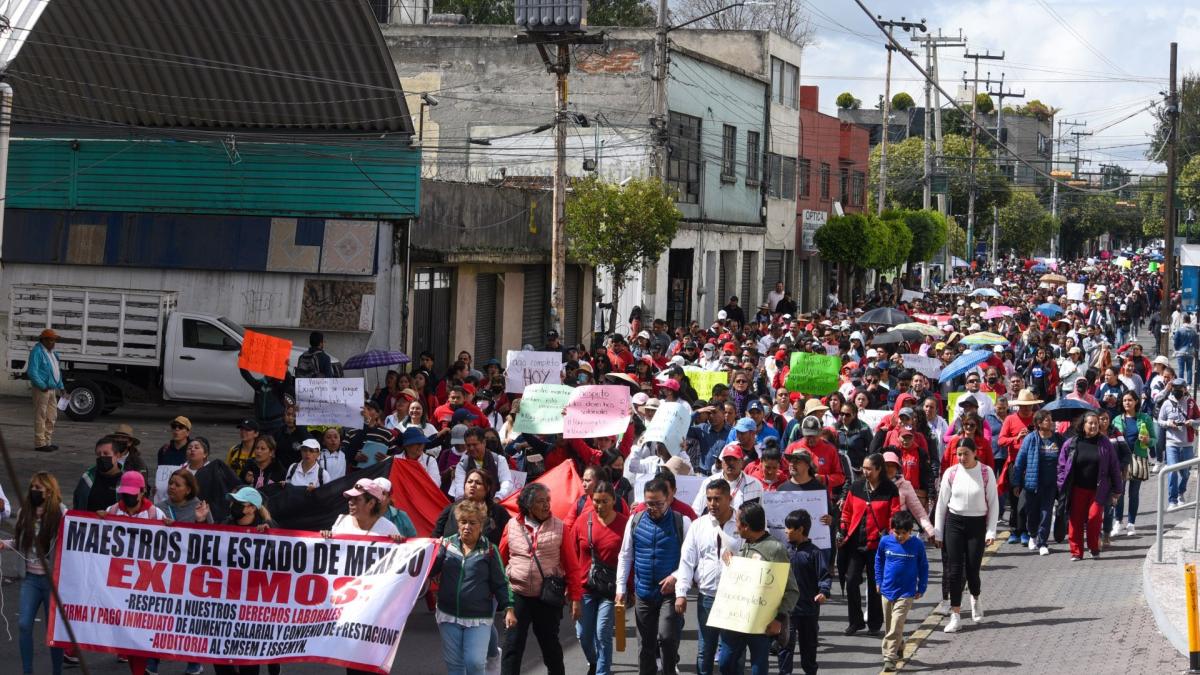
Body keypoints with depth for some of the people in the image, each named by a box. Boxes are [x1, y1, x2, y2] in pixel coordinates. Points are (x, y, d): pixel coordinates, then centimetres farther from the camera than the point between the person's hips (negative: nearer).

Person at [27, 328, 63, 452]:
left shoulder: (51, 353, 18)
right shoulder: (37, 352, -11)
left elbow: (57, 371, 25)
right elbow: (32, 371, -19)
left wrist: (60, 386, 17)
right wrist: (42, 386, -21)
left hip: (52, 389, 9)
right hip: (42, 390, -9)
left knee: (52, 417, 13)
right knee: (41, 416, -7)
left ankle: (48, 442, 21)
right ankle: (40, 443, -5)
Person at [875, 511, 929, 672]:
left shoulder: (917, 545, -9)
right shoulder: (885, 541, -5)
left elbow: (923, 567, 4)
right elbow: (879, 560, 13)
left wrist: (921, 588, 4)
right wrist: (879, 581, 12)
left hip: (906, 593, -4)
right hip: (887, 591, 4)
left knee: (896, 627, -13)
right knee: (889, 626, 15)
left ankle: (890, 657, -11)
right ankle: (898, 649, 36)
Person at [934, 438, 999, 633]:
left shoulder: (986, 472, -5)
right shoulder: (951, 473, -1)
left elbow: (993, 503, -1)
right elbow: (942, 503, 5)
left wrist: (991, 531, -6)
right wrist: (938, 533, 5)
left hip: (977, 523, -1)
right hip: (954, 522, 1)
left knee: (972, 569, -1)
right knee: (954, 570, -3)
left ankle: (975, 598, 33)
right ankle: (956, 616, 3)